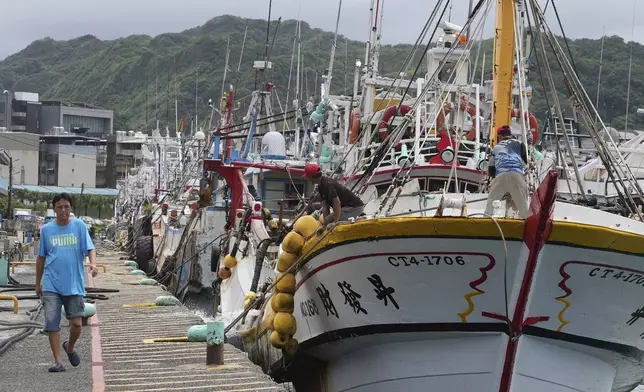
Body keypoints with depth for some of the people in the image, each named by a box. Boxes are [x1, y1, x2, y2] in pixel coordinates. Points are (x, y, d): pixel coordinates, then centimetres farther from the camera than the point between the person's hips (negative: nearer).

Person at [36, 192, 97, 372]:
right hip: (51, 285, 1)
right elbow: (41, 257, 15)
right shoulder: (46, 230, 6)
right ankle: (57, 361, 7)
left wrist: (93, 263, -24)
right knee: (52, 324, -3)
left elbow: (90, 248, -3)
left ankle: (69, 347, 29)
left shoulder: (79, 226, 1)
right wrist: (38, 283, 18)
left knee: (76, 324, -2)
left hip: (74, 285, -1)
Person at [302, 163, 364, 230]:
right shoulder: (321, 186, 9)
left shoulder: (327, 184, -22)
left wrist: (335, 222, -30)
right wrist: (325, 225, 0)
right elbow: (325, 207, 7)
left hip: (355, 207, -11)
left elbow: (337, 202, -29)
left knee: (329, 221, -21)